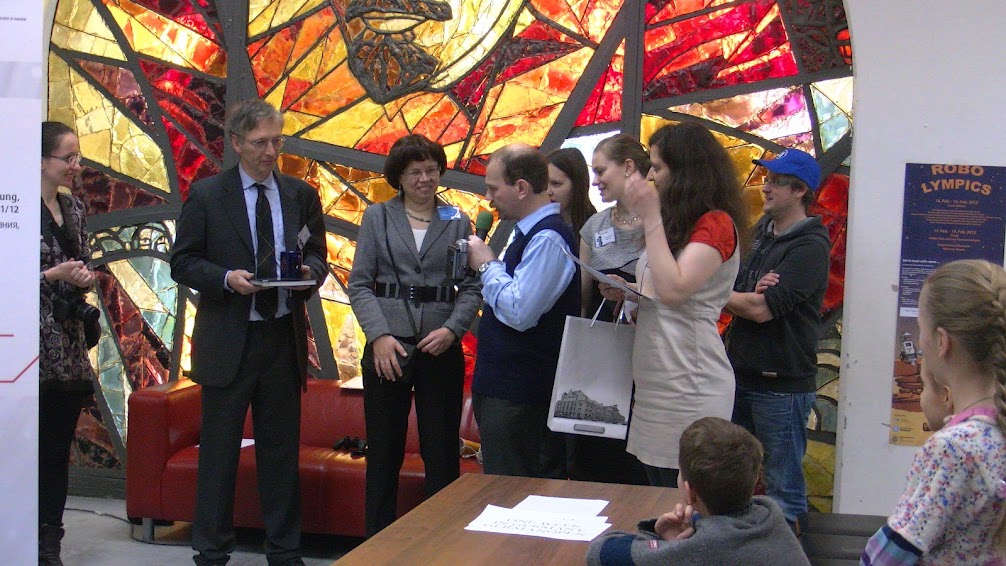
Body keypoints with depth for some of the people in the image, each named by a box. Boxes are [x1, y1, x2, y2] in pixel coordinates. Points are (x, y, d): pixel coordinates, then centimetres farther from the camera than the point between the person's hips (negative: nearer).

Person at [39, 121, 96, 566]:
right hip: (35, 342, -7)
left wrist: (85, 278, 2)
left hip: (69, 345, 7)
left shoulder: (74, 209, 13)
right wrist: (54, 276, -17)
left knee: (59, 449, 9)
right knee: (36, 446, -3)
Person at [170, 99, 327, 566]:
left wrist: (309, 273, -9)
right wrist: (226, 278, -18)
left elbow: (316, 255, 14)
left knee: (281, 449, 10)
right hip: (228, 341, -3)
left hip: (284, 339, 3)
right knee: (219, 449, 4)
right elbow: (183, 263, -1)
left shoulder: (301, 195, 7)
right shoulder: (206, 195, -1)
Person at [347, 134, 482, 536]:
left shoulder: (458, 223, 7)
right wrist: (379, 335, -11)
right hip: (387, 346, 0)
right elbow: (359, 284, 1)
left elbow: (472, 287, 3)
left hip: (441, 348, 0)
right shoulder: (378, 218, 6)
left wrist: (451, 329, -13)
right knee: (383, 452, 6)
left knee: (442, 452, 2)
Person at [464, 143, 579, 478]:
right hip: (500, 384, 10)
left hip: (516, 395, -10)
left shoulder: (548, 239, -20)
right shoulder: (529, 233, 13)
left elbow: (520, 312, -26)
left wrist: (486, 265, -15)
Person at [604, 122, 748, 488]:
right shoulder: (678, 222, 18)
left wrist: (650, 218, -17)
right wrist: (627, 293, 4)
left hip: (689, 386, -9)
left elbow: (674, 290, -22)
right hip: (655, 385, 10)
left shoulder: (716, 224, -10)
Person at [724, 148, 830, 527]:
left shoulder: (810, 246, -13)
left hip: (782, 384, -8)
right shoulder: (761, 234, 13)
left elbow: (762, 310, -21)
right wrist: (752, 292, -10)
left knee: (783, 488, 0)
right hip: (741, 374, 8)